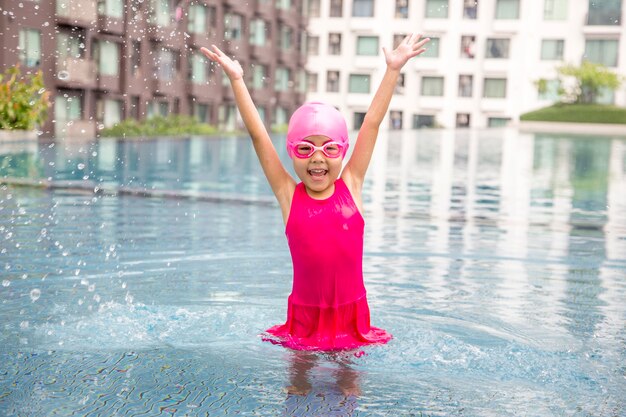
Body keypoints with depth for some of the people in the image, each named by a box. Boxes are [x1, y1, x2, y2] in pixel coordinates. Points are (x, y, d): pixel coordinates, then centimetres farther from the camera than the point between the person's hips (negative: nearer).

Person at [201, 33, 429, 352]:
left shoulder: (350, 187, 0)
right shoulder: (289, 195, -3)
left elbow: (371, 124, 0)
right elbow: (257, 134, -3)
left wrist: (393, 69, 2)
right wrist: (237, 79, -3)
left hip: (351, 317, 1)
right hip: (305, 320, 0)